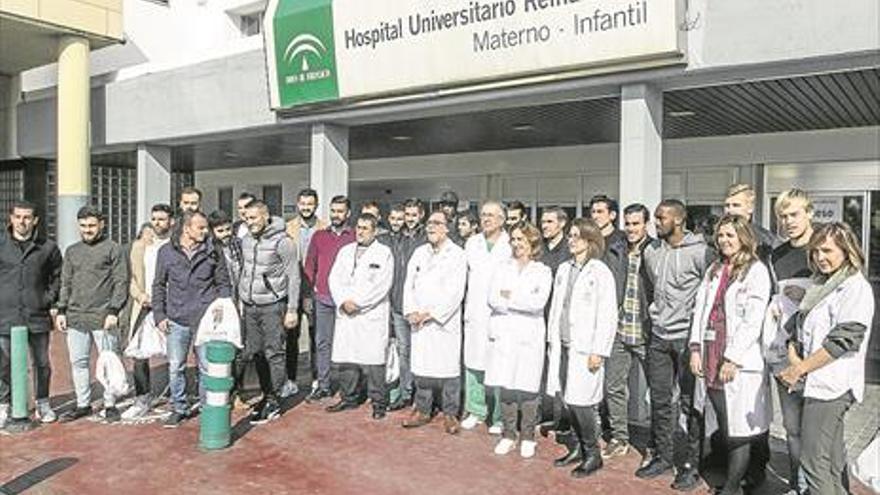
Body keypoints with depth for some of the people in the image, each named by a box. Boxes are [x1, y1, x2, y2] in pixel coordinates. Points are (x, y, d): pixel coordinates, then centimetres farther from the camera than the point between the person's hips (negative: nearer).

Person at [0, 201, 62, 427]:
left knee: (41, 363, 9)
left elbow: (57, 276, 14)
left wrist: (50, 298, 4)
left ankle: (42, 404, 24)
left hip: (37, 316, 1)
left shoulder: (47, 247, 3)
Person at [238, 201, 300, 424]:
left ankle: (273, 401, 5)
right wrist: (241, 302, 15)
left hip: (272, 306, -6)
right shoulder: (245, 240, 9)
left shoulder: (282, 241, -11)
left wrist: (292, 310, -10)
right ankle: (266, 394, 22)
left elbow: (293, 277, -8)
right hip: (250, 306, 6)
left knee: (274, 353, -3)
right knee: (255, 353, 9)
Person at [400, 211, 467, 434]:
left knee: (448, 367, -1)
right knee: (420, 366, 8)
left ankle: (450, 414, 12)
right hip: (419, 322, 4)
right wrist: (412, 311, -4)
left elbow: (455, 292, -10)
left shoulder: (457, 255, -3)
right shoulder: (419, 252, 13)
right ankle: (422, 410, 21)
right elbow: (409, 284, 11)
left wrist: (431, 313, -13)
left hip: (445, 321, -4)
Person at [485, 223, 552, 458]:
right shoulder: (503, 267, 13)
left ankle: (527, 437, 13)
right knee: (505, 386, 5)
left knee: (528, 388, -2)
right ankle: (508, 435, 19)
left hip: (529, 335, -2)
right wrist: (522, 303, -10)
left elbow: (539, 302, -11)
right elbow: (493, 298, 0)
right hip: (503, 333, 3)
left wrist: (510, 296, -5)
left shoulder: (543, 271, 4)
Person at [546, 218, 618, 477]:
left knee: (580, 401, -6)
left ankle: (593, 454, 13)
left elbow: (608, 316, -11)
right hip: (563, 346, 6)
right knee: (569, 399, 10)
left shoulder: (600, 272, -8)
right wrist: (552, 340, 12)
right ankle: (578, 446, 27)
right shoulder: (563, 269, 11)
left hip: (585, 348, -6)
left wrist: (598, 351, -14)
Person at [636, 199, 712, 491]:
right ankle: (663, 457, 25)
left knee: (690, 403, 2)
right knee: (659, 400, 12)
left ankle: (691, 464, 15)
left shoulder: (698, 251, -11)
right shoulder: (651, 251, 8)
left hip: (687, 337, -6)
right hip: (659, 337, 6)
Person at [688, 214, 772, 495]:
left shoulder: (756, 271, -3)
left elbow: (753, 319, -11)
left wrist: (733, 359, -14)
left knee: (738, 430, 0)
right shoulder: (714, 270, 17)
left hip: (739, 362, -6)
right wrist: (696, 348, 3)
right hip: (710, 359, 6)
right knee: (722, 428, 9)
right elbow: (700, 308, 13)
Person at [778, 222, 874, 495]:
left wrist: (799, 370, -15)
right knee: (832, 458, 17)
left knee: (813, 460, -8)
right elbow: (797, 325, 15)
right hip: (818, 384, 8)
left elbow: (843, 340, -18)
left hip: (831, 386, -8)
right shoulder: (820, 285, 17)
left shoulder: (856, 287, -10)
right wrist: (793, 358, -4)